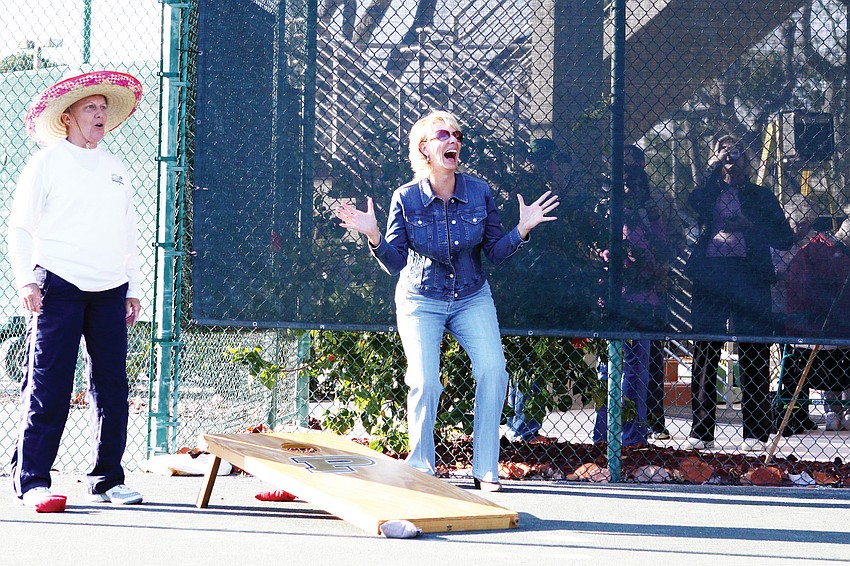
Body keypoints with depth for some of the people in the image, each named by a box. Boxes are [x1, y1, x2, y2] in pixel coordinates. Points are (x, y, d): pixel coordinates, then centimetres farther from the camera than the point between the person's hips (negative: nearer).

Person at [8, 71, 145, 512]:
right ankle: (32, 479, -3)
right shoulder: (46, 163, 3)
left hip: (109, 292, 5)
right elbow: (20, 228, 1)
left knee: (112, 385, 3)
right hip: (58, 288, -5)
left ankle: (107, 479, 11)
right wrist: (28, 280, -10)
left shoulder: (116, 169, 19)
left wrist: (133, 288, 18)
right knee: (48, 387, -8)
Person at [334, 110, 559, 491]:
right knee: (425, 382, -15)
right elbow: (395, 264, -9)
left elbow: (495, 253, -1)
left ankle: (486, 469, -5)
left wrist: (522, 230, -16)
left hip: (472, 299, 2)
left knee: (492, 370, -17)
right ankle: (421, 467, 8)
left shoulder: (479, 192, -8)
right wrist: (374, 236, -25)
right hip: (421, 301, -2)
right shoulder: (406, 198, -12)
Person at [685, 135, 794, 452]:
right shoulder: (710, 191, 17)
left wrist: (750, 225, -5)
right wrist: (716, 166, -5)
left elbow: (785, 238, 9)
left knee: (753, 355, -4)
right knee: (705, 353, -2)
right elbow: (695, 202, -8)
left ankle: (756, 433, -2)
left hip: (749, 278, -1)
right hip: (709, 276, 1)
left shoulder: (761, 196, 16)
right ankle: (701, 432, 2)